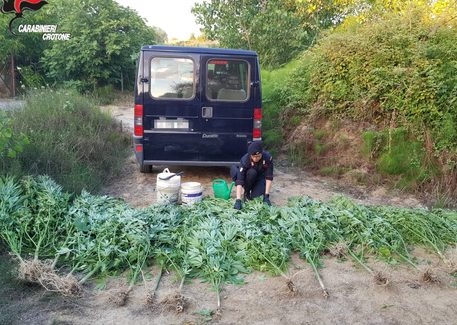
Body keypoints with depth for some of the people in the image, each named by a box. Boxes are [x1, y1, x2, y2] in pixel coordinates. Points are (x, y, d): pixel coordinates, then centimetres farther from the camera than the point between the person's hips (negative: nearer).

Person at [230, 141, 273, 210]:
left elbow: (269, 177, -24)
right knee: (251, 172, -34)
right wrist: (238, 200, -45)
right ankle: (246, 192, -8)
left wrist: (266, 196, -28)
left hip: (260, 178, 1)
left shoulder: (268, 157, -29)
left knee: (256, 196, -25)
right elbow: (239, 180, -37)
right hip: (248, 178, 0)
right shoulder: (245, 159, -32)